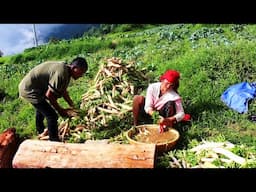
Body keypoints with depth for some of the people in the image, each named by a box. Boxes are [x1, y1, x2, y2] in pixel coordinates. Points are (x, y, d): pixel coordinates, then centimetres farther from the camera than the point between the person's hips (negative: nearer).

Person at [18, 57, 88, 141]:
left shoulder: (65, 69, 2)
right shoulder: (62, 73, -29)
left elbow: (63, 91, 12)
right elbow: (49, 95, -28)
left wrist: (72, 106, 8)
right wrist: (60, 110, -16)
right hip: (29, 90, -11)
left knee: (40, 107, 34)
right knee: (52, 115, -12)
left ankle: (40, 131, 60)